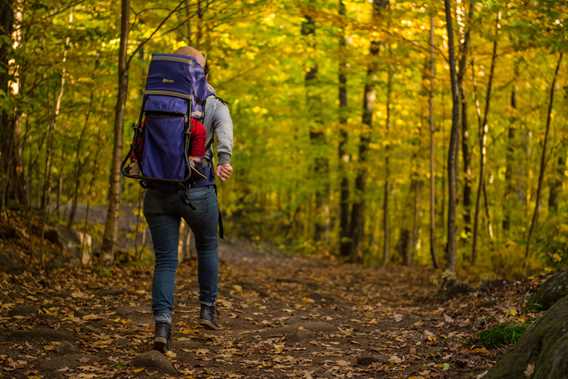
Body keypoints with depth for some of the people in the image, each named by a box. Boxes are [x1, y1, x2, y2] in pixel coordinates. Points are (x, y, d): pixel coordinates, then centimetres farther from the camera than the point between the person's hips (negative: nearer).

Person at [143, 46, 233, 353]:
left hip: (158, 190, 1)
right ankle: (207, 308, 31)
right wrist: (224, 159, -31)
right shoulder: (214, 104, 4)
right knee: (207, 246, 25)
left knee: (165, 259, 6)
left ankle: (162, 322, -11)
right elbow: (224, 130, -17)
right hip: (197, 189, -1)